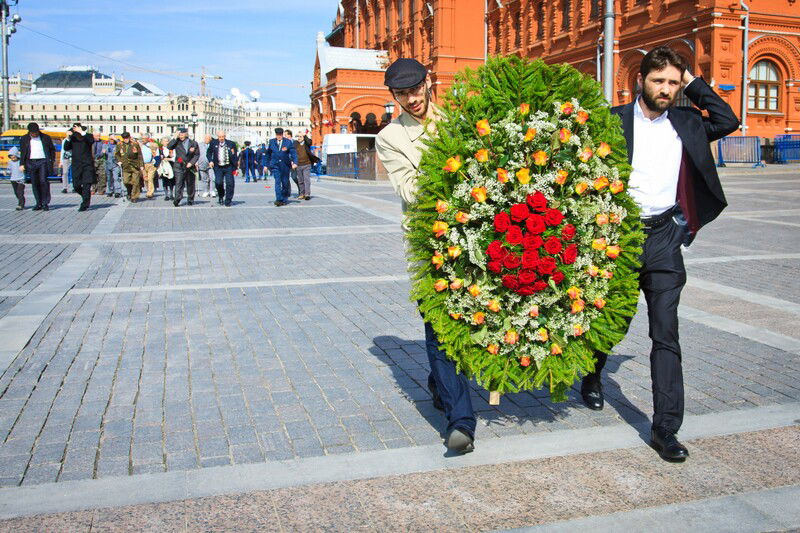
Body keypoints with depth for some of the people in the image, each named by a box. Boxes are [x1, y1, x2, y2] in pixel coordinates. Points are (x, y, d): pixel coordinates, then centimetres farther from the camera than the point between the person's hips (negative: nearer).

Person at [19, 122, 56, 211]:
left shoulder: (46, 138, 7)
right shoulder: (24, 139, 10)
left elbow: (52, 149, 15)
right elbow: (22, 152, 12)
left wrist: (52, 161, 6)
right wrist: (22, 164, 4)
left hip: (43, 161, -2)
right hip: (31, 163, 2)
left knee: (43, 181, -16)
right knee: (35, 184, 2)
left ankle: (45, 203, -9)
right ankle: (39, 204, 9)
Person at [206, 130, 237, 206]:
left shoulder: (231, 144, 1)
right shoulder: (213, 143, 4)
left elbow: (235, 156, 7)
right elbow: (209, 152, 16)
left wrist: (235, 168, 4)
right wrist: (210, 161, -1)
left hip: (228, 167, 0)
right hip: (218, 167, 1)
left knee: (230, 183, -6)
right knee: (218, 182, -12)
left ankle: (228, 201, 7)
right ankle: (221, 196, 19)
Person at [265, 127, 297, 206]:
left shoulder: (288, 142, -1)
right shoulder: (271, 142, 6)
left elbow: (293, 153, -6)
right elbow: (268, 154, 15)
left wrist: (294, 163, -21)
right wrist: (267, 164, 15)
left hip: (285, 165, 0)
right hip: (275, 165, 0)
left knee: (285, 183, 6)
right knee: (277, 181, -13)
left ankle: (284, 200, 20)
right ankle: (278, 199, -20)